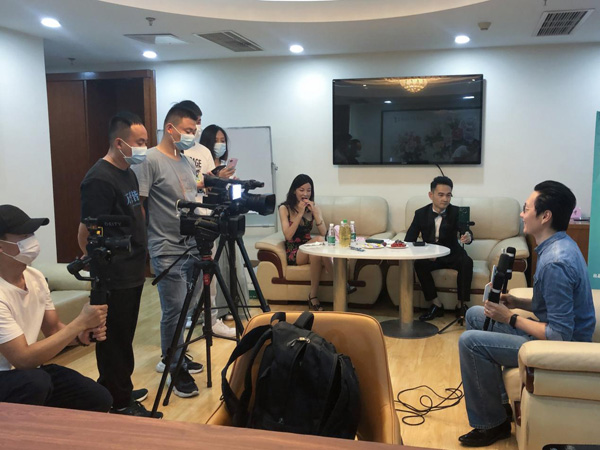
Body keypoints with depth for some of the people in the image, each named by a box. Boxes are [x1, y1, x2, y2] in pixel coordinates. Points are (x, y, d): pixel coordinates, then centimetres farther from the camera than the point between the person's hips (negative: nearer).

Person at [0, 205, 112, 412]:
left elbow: (54, 330, 6)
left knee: (99, 399, -3)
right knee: (35, 381, -37)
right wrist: (80, 323, -27)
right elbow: (23, 359, -30)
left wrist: (82, 334, -16)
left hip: (28, 370, 7)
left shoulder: (35, 277, -3)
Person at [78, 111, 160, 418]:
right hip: (113, 280, -9)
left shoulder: (128, 173, 11)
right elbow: (86, 235, -19)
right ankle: (119, 406, 15)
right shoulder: (100, 179, -18)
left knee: (123, 339, 19)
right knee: (115, 342, 3)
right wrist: (101, 270, -13)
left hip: (132, 275, 9)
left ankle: (121, 392, 33)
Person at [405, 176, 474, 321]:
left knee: (467, 262, -31)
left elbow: (465, 230, -25)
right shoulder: (421, 213, -4)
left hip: (452, 255, 0)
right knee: (419, 264, -30)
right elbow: (409, 239, -6)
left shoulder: (456, 212, -7)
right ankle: (436, 305, -17)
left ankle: (461, 306, -18)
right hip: (430, 256, 1)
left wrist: (467, 236, -52)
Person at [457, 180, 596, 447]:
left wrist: (510, 318, -17)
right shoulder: (559, 245, 3)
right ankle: (498, 398, 22)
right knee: (474, 315, 14)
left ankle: (493, 422, 1)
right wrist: (518, 303, 1)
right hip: (556, 331, 10)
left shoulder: (555, 263, -29)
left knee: (470, 342, -18)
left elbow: (560, 335, -28)